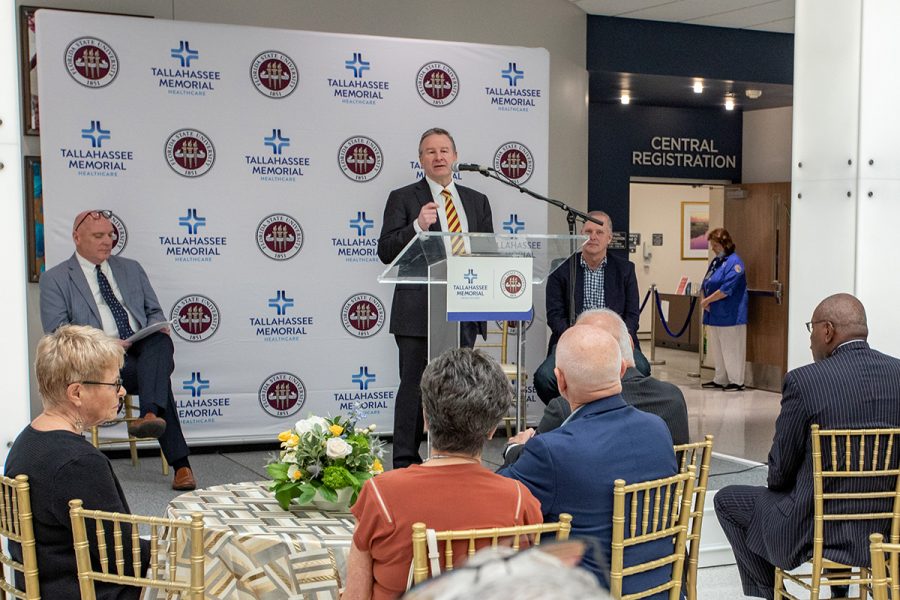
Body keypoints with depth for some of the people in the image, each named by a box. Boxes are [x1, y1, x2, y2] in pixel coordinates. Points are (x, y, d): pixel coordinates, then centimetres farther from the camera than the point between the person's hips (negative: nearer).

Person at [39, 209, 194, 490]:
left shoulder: (131, 269, 23)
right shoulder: (55, 279, 8)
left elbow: (154, 312, 23)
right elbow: (56, 331, -3)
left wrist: (159, 329, -3)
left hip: (144, 349, 4)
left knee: (161, 343, -35)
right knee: (158, 375, -33)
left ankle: (150, 415, -54)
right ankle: (180, 464, -35)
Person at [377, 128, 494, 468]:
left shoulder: (477, 201, 16)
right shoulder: (403, 199, 3)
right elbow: (386, 252, -5)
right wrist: (417, 227, -21)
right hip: (418, 310, -4)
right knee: (414, 387, -1)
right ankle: (405, 464, 7)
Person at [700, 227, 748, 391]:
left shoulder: (734, 262, -14)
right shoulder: (715, 262, 14)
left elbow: (726, 289, -20)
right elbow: (706, 284, 18)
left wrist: (707, 300, -13)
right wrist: (705, 301, -1)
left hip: (730, 315, -9)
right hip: (715, 314, 9)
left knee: (731, 349, -2)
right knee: (717, 350, 13)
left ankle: (736, 382, 6)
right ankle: (720, 380, 22)